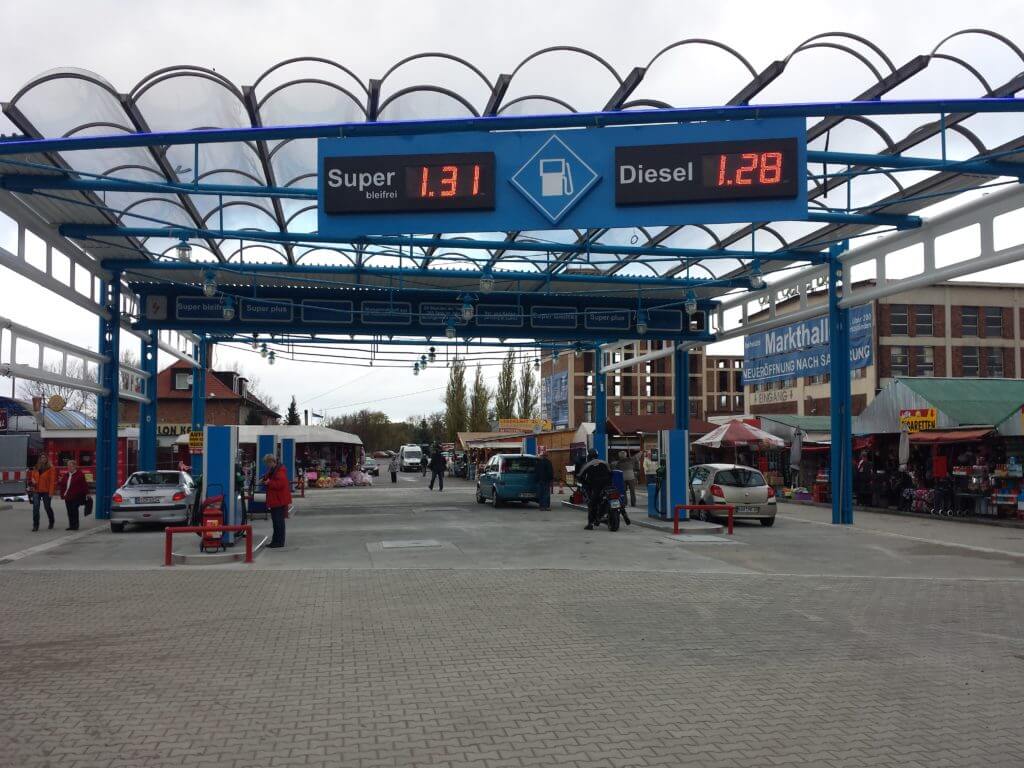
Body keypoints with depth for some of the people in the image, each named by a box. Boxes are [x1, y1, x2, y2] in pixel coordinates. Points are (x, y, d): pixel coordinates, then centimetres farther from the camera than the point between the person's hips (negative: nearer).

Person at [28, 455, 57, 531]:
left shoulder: (50, 469, -4)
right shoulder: (36, 468, 10)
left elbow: (52, 481, -8)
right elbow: (32, 476, 24)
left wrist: (51, 492, -14)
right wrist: (33, 480, -1)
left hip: (46, 491, -4)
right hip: (36, 491, 4)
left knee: (48, 507, 8)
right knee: (35, 508, -7)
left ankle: (51, 523, 30)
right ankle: (35, 525, -3)